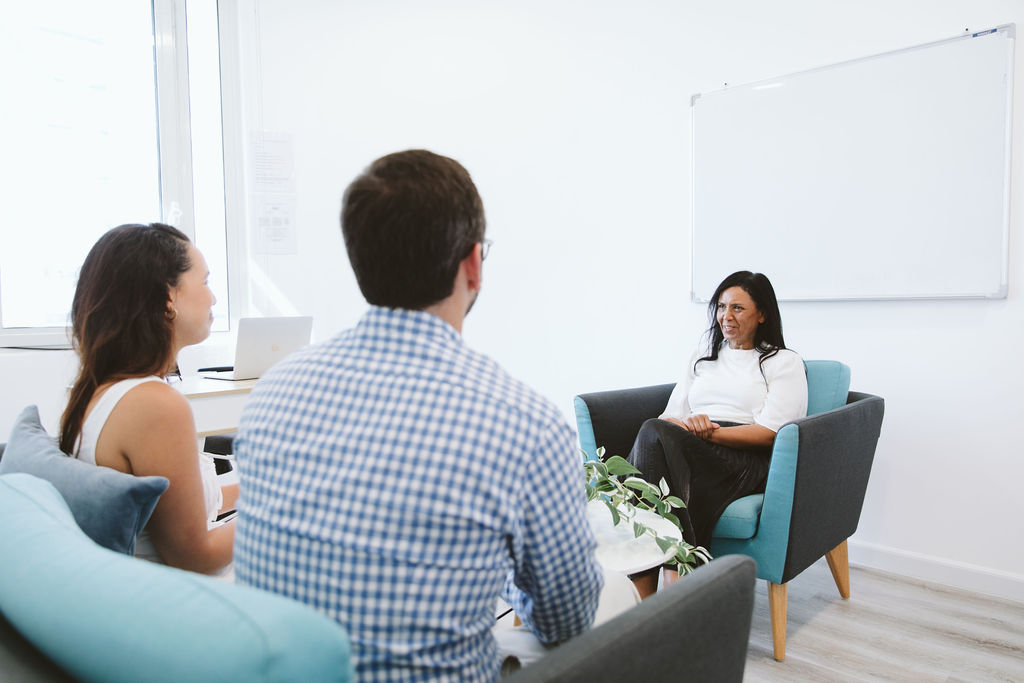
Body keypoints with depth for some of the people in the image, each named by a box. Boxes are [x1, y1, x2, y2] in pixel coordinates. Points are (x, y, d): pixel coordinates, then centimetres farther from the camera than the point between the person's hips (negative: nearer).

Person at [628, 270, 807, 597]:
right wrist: (684, 424, -10)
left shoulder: (784, 362, 12)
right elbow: (669, 416, 16)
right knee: (657, 431, -34)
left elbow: (771, 432, -3)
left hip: (749, 463, -4)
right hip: (689, 452, 4)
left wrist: (711, 432, -17)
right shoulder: (700, 359, 27)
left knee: (656, 435, -33)